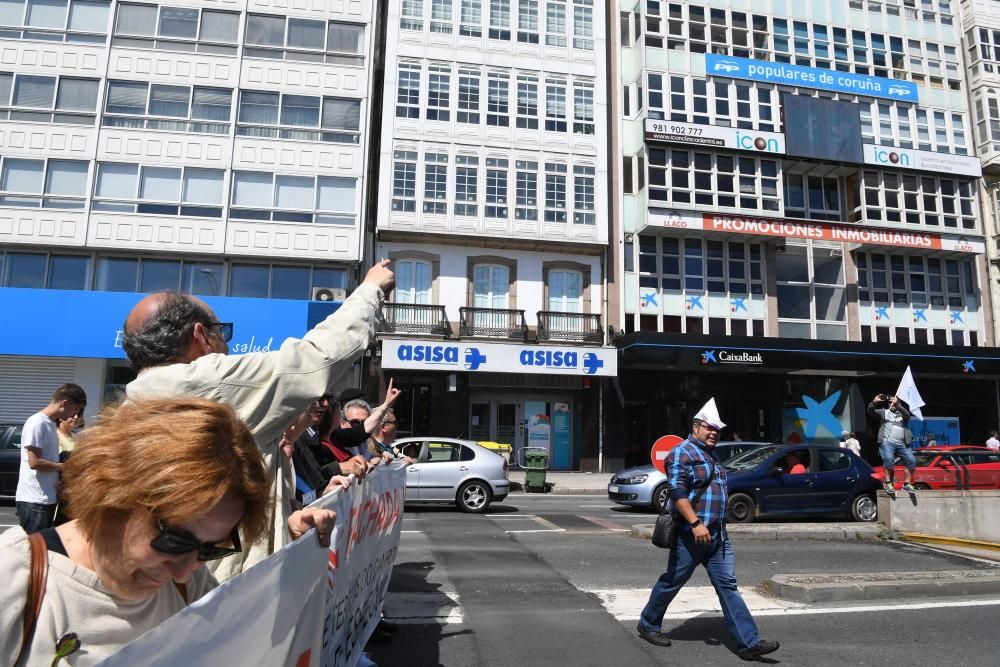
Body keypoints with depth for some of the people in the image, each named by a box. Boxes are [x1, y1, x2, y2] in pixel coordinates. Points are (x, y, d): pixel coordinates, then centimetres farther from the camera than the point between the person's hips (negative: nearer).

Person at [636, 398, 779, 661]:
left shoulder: (711, 456, 18)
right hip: (691, 534, -8)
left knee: (728, 586, 4)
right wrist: (695, 524, -26)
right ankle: (647, 624, 24)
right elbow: (677, 491, -20)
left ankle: (749, 643, 4)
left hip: (718, 535, 8)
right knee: (672, 582, 6)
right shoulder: (682, 453, -11)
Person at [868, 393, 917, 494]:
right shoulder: (884, 412, 17)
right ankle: (888, 483, -17)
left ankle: (907, 484, 7)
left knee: (911, 461, -8)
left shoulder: (902, 413, 19)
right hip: (887, 442, -3)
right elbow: (870, 411, 3)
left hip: (901, 444, 3)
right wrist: (874, 402, -17)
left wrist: (897, 404, -20)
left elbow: (907, 415, -5)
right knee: (889, 459, -26)